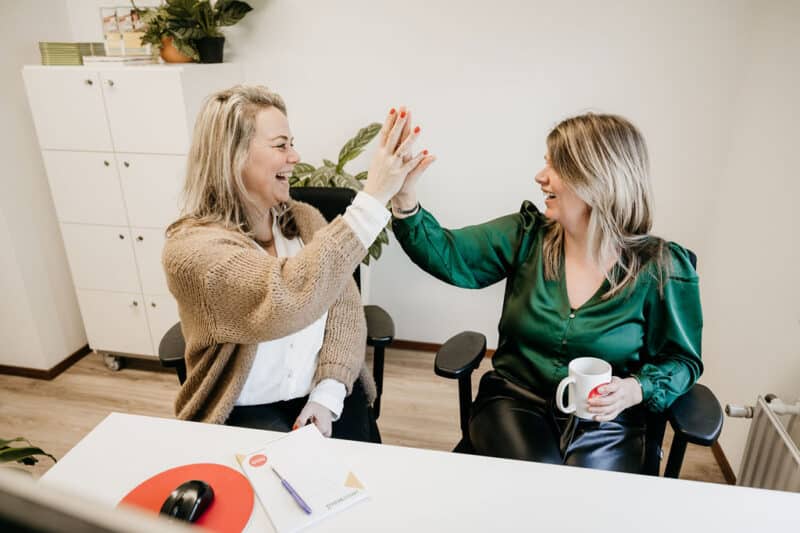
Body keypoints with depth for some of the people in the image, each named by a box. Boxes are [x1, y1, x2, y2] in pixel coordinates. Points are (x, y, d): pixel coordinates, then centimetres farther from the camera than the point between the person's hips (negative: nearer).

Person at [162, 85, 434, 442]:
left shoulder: (305, 219, 4)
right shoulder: (190, 245, -16)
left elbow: (344, 307, 0)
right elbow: (287, 298, -32)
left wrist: (328, 394, -14)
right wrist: (373, 197, -33)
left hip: (322, 398, 4)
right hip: (246, 414, -4)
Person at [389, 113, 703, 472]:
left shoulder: (661, 269, -7)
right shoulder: (527, 236, -3)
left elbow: (681, 360, 3)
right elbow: (447, 256, -11)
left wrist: (636, 389, -17)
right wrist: (405, 199, -26)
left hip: (605, 421, 0)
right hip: (515, 403, 1)